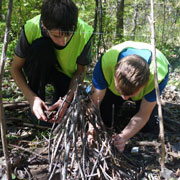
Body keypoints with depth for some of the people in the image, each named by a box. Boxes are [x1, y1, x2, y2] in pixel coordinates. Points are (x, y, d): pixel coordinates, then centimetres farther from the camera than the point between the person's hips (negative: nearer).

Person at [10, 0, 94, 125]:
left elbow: (80, 70, -14)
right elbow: (15, 68, -18)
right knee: (40, 47, -35)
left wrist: (67, 98, -29)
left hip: (66, 74, 0)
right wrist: (32, 98, -32)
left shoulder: (84, 33, -30)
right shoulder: (31, 29, -31)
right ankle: (36, 111, -18)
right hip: (39, 71, 0)